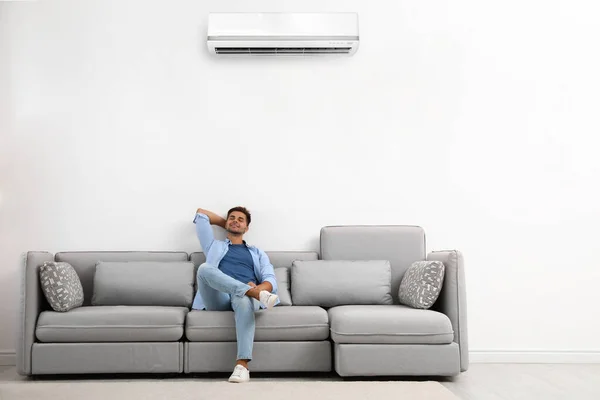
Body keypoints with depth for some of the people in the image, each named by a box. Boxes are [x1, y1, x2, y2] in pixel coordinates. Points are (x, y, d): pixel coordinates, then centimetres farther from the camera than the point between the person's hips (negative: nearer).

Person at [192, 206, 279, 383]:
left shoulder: (257, 253, 30)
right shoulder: (214, 246, 34)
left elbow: (271, 280, 11)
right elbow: (201, 213, 37)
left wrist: (258, 287, -13)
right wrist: (225, 222, 45)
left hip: (245, 296, -1)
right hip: (218, 299, 1)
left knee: (244, 299, -40)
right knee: (205, 268, -31)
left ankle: (242, 364, -49)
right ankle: (255, 294, -42)